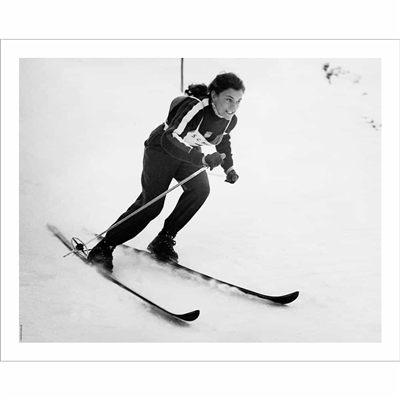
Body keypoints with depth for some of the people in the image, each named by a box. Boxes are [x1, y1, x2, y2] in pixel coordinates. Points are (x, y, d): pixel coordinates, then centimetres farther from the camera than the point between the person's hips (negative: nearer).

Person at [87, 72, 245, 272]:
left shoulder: (230, 120, -14)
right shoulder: (195, 107, -37)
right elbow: (169, 140, -45)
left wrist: (229, 168, 7)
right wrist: (202, 159, -52)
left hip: (188, 154, 6)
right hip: (161, 149, -6)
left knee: (200, 189, -19)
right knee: (150, 204, -9)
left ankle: (163, 240, -4)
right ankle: (104, 247, 5)